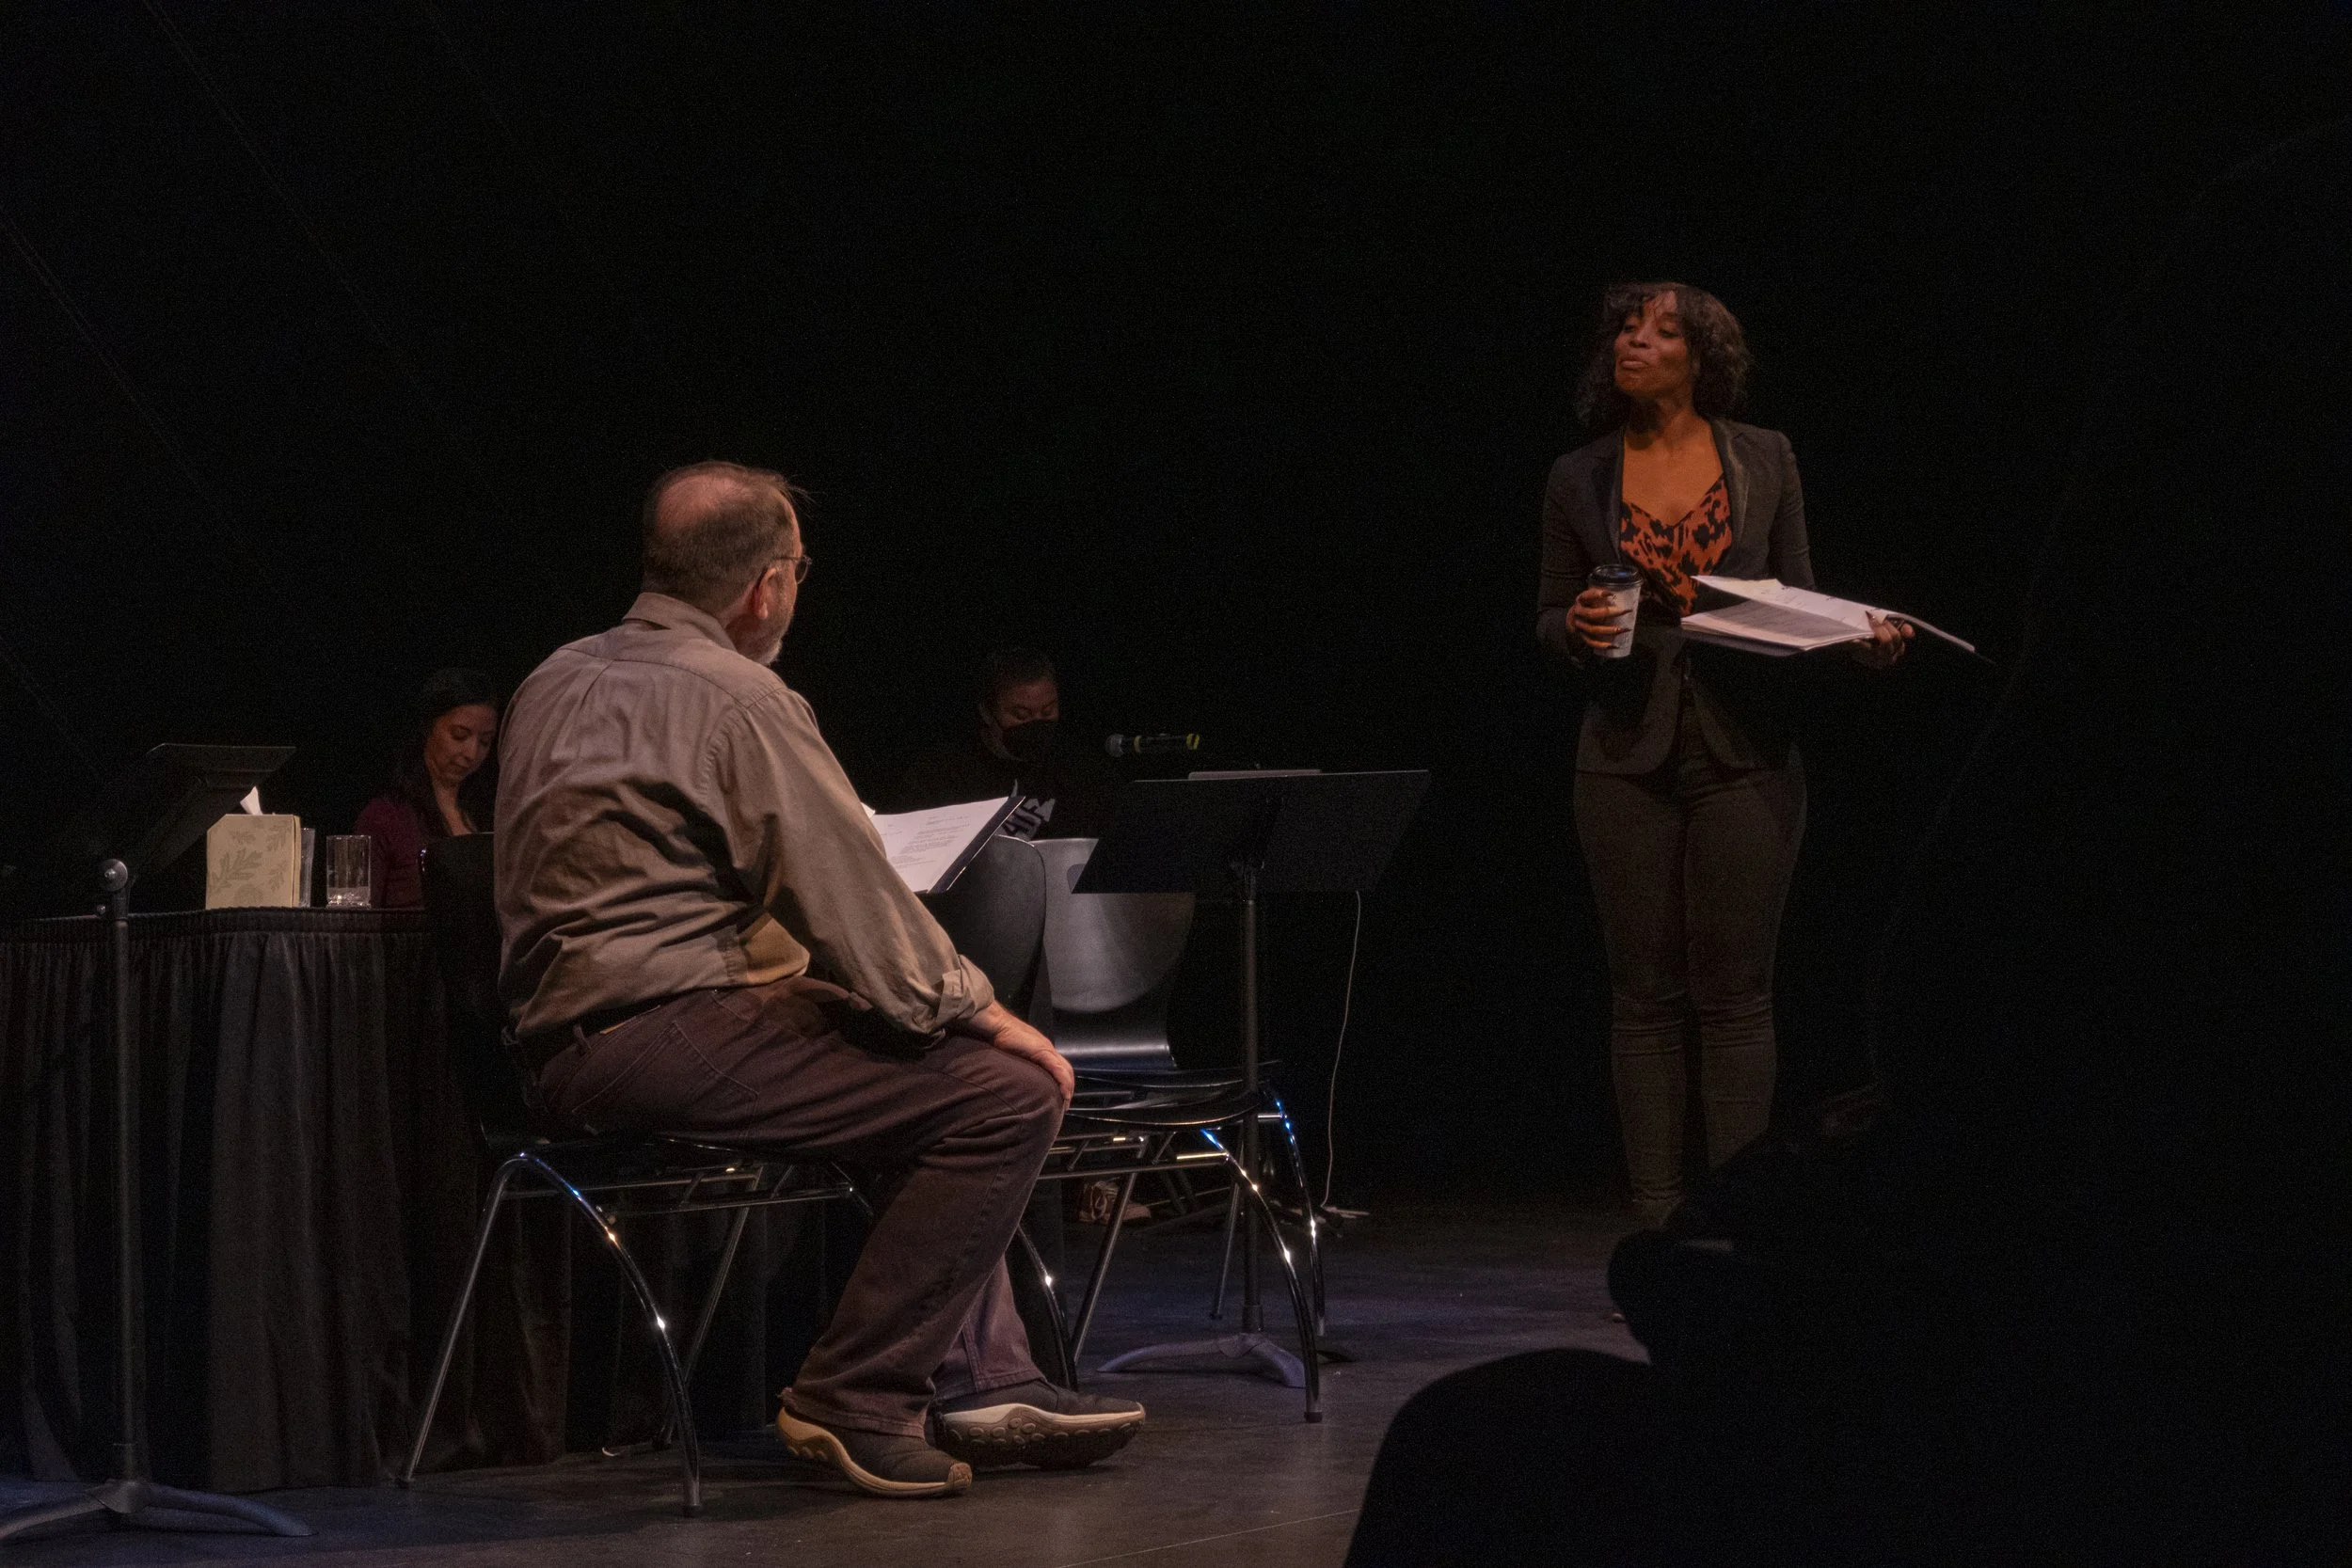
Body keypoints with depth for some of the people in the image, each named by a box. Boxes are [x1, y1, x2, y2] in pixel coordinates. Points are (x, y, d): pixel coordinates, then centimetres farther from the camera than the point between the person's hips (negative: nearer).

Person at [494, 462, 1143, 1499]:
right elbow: (855, 904, -13)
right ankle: (855, 1400, -7)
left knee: (936, 1065, 24)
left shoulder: (558, 680, 16)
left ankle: (978, 1383, 18)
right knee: (1010, 1090, -13)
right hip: (666, 1035, -11)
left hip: (567, 1041, 11)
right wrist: (983, 1014, 2)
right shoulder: (737, 699, -12)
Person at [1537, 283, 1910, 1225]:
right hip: (1629, 756, 1)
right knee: (1645, 995, 2)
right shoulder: (1579, 480, 6)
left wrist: (1862, 637, -10)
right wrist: (1577, 629, -11)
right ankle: (1655, 1222, 7)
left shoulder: (1764, 460, 5)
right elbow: (1547, 619, 11)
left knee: (1735, 995, -2)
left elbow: (1797, 601, 9)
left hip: (1743, 750, -1)